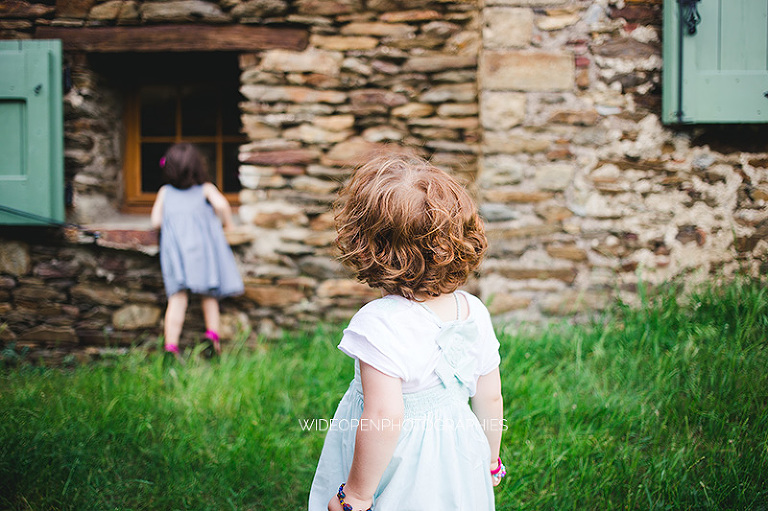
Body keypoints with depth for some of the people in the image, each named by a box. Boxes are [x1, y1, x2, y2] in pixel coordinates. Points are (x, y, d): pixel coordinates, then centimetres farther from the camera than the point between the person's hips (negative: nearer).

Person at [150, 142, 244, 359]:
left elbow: (156, 221, 14)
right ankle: (212, 333, -6)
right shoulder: (206, 188, 17)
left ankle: (170, 345, -16)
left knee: (177, 297, -6)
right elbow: (221, 204, -3)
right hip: (202, 243, -1)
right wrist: (227, 224, 12)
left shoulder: (165, 192, 23)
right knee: (209, 294, 12)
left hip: (174, 242, 1)